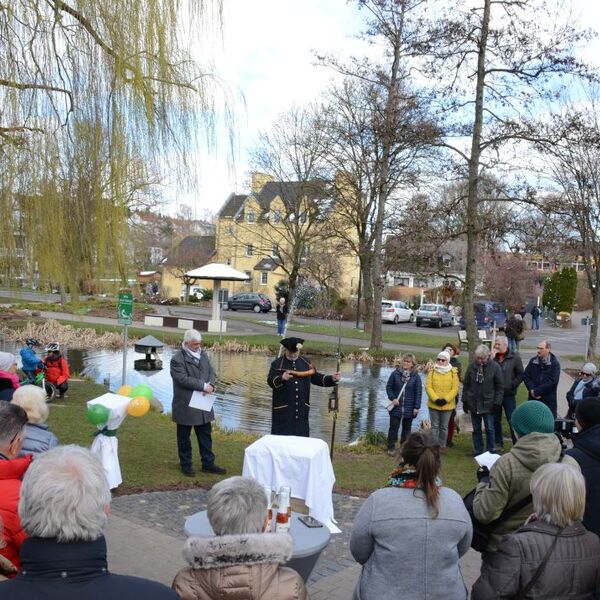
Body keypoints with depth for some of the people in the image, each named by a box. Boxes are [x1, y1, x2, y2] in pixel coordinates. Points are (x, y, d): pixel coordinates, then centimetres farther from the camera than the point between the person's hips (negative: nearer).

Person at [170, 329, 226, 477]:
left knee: (206, 435, 12)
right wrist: (203, 386, -22)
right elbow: (183, 379, -22)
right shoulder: (177, 359, -14)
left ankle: (208, 463, 22)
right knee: (184, 437, 9)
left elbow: (212, 373, 6)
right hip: (185, 406, -6)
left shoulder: (203, 354, 7)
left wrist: (211, 384, -15)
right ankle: (186, 465, 22)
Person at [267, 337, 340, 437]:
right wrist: (282, 378, -38)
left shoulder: (306, 363, 10)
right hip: (283, 410, -4)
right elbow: (271, 381, -18)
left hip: (301, 409, 4)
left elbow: (317, 378, 16)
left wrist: (332, 379, 1)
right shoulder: (277, 364, -5)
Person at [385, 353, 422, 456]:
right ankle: (391, 447, 15)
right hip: (396, 407, -1)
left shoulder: (415, 376, -3)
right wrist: (392, 398, -12)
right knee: (393, 427, 3)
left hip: (409, 409, 1)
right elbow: (389, 387, 2)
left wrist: (416, 407, -5)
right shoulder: (395, 373, -4)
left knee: (407, 428, 12)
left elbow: (418, 392, -1)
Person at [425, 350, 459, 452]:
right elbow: (428, 387, -5)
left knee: (444, 427, 10)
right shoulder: (432, 371, 0)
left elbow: (455, 389, -5)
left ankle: (442, 446, 22)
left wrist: (445, 399, -15)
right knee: (434, 426, 7)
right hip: (433, 404, 0)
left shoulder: (453, 372, -2)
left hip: (447, 405, 0)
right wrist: (436, 399, -16)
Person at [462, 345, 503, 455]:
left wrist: (497, 403, -9)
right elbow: (466, 385, 8)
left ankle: (491, 451, 15)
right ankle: (478, 451, 21)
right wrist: (465, 401, 6)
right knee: (476, 429, 11)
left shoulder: (495, 367, -7)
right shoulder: (472, 366, 1)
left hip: (488, 404, -3)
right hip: (473, 404, 3)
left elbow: (500, 387, -4)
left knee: (489, 429, 3)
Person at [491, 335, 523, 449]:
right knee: (495, 420, 10)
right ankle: (498, 443, 21)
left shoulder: (514, 358, -3)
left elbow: (520, 374, -2)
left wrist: (512, 386, -8)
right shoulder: (494, 357, 5)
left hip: (508, 394, -3)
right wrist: (491, 359, -13)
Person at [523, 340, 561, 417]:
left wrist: (536, 391, -15)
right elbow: (525, 376, 6)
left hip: (548, 400, -4)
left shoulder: (554, 363, -5)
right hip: (533, 398, 4)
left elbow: (553, 382, -13)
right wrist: (532, 390, -11)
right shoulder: (533, 361, 8)